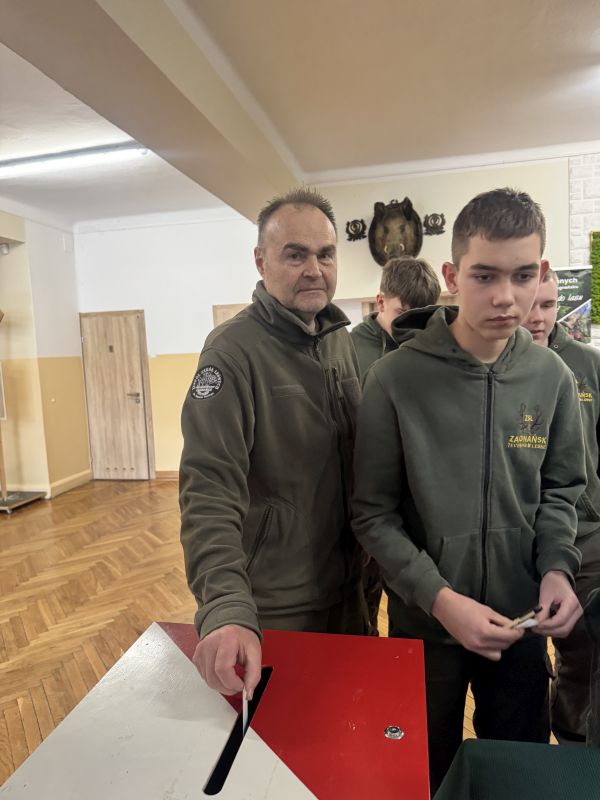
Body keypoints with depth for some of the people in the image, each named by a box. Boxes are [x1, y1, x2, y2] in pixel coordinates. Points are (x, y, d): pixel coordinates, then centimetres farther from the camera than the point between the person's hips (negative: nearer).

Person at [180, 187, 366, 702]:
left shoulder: (342, 340, 4)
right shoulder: (235, 350, -20)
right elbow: (211, 490, -29)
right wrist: (226, 609, -39)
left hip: (347, 591, 7)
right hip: (272, 612, -6)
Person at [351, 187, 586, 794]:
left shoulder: (552, 378, -5)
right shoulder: (395, 379, -19)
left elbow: (559, 491, 6)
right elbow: (373, 515, -14)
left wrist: (556, 566, -10)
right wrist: (439, 598, -22)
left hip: (522, 623, 3)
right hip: (425, 624, -3)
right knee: (430, 773, 23)